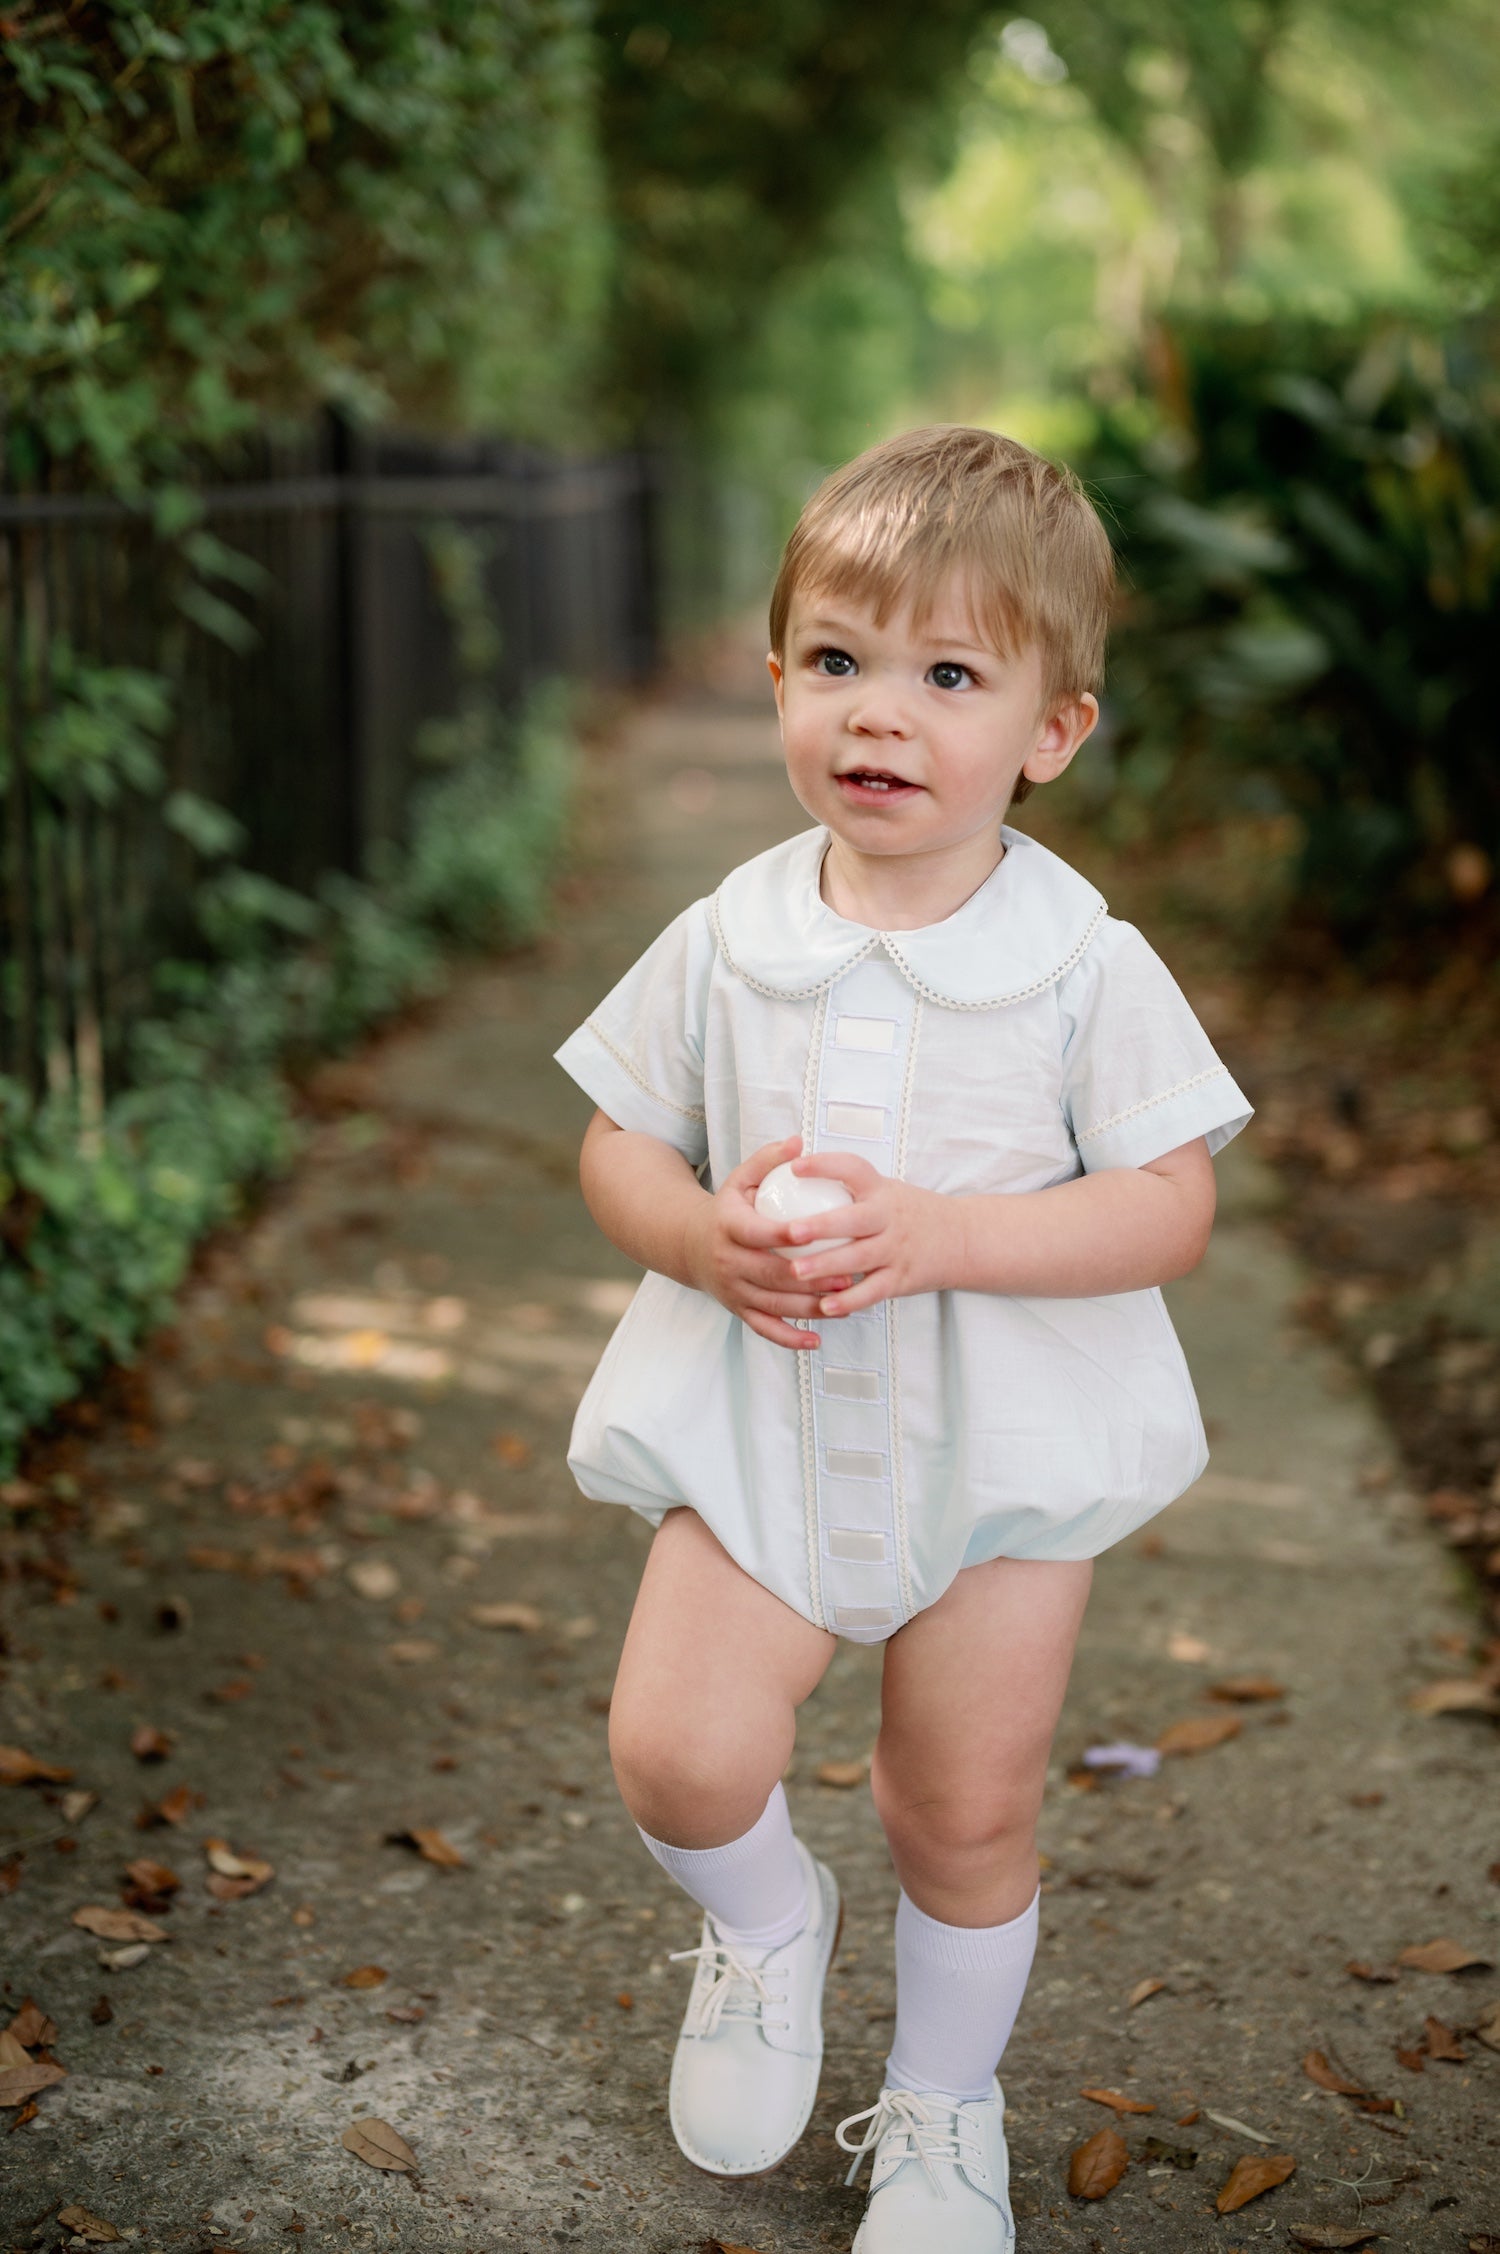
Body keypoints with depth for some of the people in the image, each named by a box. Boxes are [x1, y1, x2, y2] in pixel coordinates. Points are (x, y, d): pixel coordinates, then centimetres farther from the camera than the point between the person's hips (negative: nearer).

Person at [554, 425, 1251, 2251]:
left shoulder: (1086, 965, -10)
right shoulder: (724, 943, -3)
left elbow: (1169, 1210, -12)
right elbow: (616, 1148, 4)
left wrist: (936, 1233, -26)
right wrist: (707, 1235, -18)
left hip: (1007, 1435, -1)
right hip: (762, 1422, 2)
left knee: (968, 1815, 10)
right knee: (676, 1752, -12)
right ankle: (765, 1923, 25)